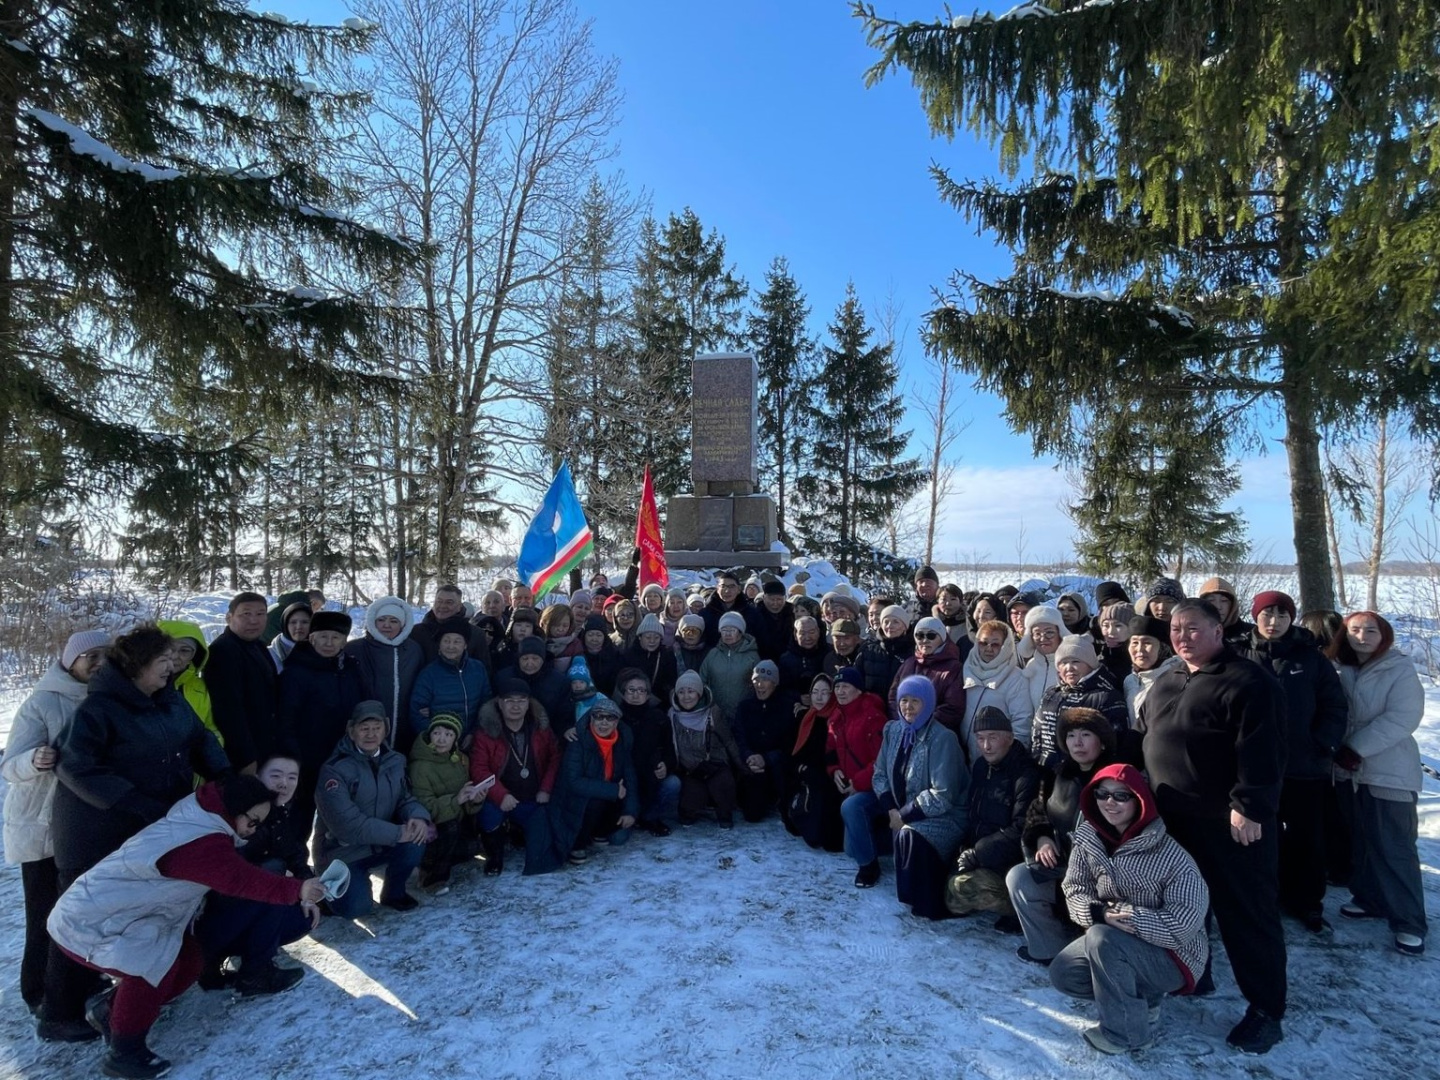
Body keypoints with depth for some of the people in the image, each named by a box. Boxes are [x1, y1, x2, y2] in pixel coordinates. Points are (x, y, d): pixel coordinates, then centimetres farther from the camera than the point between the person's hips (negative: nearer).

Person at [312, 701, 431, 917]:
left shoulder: (394, 761, 1)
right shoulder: (334, 770, -20)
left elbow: (404, 798, 3)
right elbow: (347, 824, -27)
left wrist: (418, 816, -22)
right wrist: (398, 833, -31)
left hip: (378, 845, 5)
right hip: (342, 852, -5)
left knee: (416, 839, -23)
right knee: (355, 908, -21)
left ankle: (394, 892, 5)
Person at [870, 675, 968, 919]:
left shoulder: (942, 738, -19)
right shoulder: (893, 730, 1)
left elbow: (942, 796, -23)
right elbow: (880, 774, 5)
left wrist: (904, 815, -20)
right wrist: (891, 810, -10)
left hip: (945, 815, -7)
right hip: (902, 812, 7)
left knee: (910, 835, -32)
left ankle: (929, 903, -11)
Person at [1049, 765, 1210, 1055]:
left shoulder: (1170, 856, -26)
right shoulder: (1088, 839, -9)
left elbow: (1186, 922, -26)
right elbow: (1074, 888, -4)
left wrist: (1130, 918, -28)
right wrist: (1099, 912, -25)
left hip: (1174, 955, -6)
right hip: (1120, 945, 6)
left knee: (1102, 939, -31)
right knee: (1062, 974, -8)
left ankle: (1127, 1032, -13)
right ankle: (1140, 995, 11)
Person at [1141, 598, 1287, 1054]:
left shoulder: (1247, 682, -14)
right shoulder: (1165, 684, 12)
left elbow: (1260, 751, -21)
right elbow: (1148, 740, 22)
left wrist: (1248, 806, -24)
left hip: (1232, 824, -8)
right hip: (1173, 821, 8)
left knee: (1246, 913, 2)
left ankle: (1265, 1010, 14)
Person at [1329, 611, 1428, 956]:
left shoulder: (1400, 669, -9)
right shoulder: (1342, 669, 5)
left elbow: (1403, 717, -17)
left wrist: (1356, 748, -19)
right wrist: (1339, 750, -4)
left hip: (1389, 772, -5)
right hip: (1349, 771, 5)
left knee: (1393, 848, -4)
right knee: (1361, 842, 14)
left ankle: (1409, 922, 5)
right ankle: (1369, 899, 29)